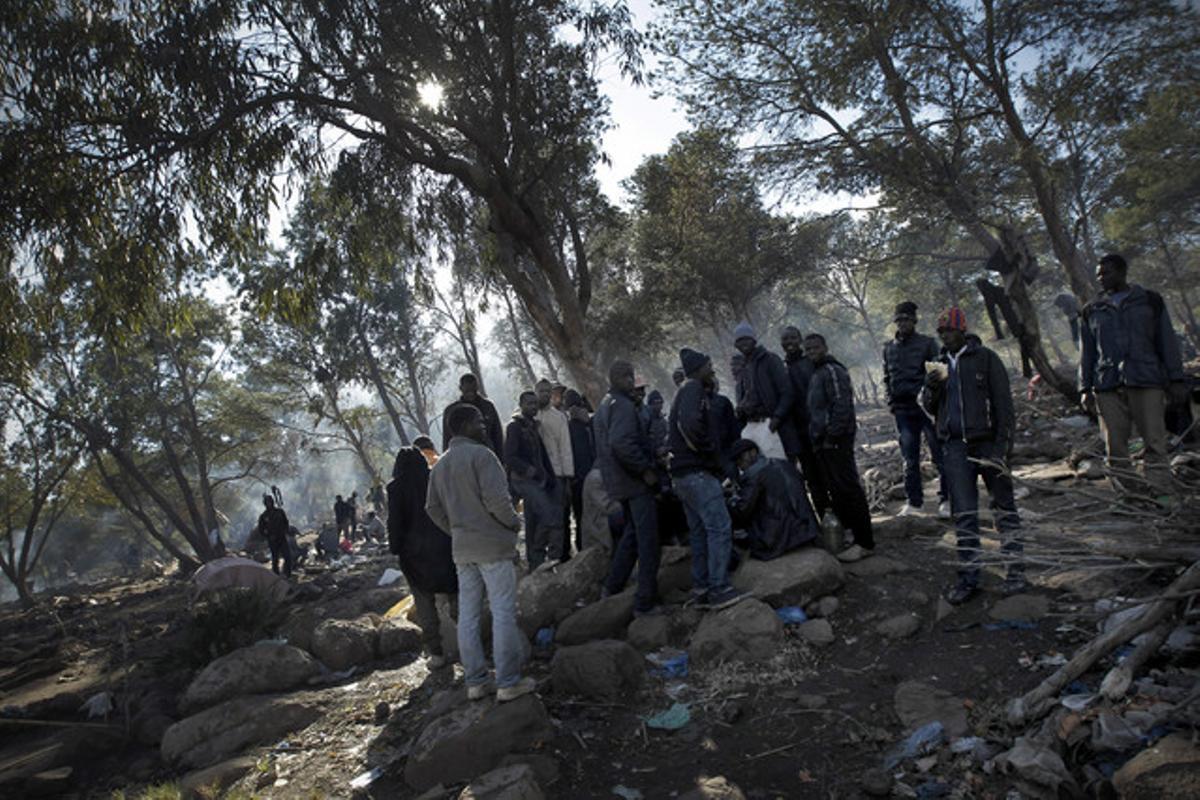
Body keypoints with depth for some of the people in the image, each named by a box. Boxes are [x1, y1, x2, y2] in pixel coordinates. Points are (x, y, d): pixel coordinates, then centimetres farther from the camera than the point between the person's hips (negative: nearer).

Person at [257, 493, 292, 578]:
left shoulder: (280, 511, 3)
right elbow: (260, 530, 3)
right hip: (273, 541, -1)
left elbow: (286, 522, 15)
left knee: (288, 557, -8)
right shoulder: (263, 516, -2)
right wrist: (268, 537, -9)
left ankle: (287, 574, 5)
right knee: (275, 559, 6)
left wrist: (285, 532, 0)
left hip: (283, 538, 1)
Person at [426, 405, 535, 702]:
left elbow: (433, 508, 14)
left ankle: (475, 682, 18)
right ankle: (508, 682, 1)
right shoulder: (481, 455, -13)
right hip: (492, 545, -8)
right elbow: (496, 499, -21)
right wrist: (515, 522, -5)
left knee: (468, 615, 10)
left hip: (462, 549, 8)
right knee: (503, 613, -2)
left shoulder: (440, 465, 12)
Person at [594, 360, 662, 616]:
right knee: (648, 538, -3)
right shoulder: (623, 405, -17)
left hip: (618, 480, 10)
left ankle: (612, 587, 26)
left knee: (632, 532, 22)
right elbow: (622, 443, -31)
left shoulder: (605, 404, 15)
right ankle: (645, 602, 1)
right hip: (636, 480, -10)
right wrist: (645, 469, -21)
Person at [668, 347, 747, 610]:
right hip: (699, 473, -10)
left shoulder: (686, 392, 22)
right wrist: (716, 459, -15)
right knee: (720, 527, -9)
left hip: (683, 475, 10)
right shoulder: (694, 389, -9)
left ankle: (701, 589, 15)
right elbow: (690, 424, -26)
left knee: (699, 532, 11)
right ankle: (719, 589, -9)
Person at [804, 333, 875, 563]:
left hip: (836, 441, -10)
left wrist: (832, 435, -21)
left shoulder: (832, 371, -11)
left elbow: (842, 405, -20)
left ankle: (864, 543, -3)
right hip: (824, 442, 10)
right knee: (837, 490, 14)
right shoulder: (817, 373, 20)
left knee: (849, 489, -7)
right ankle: (847, 531, 24)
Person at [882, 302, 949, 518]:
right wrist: (890, 401, 8)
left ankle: (945, 500, 8)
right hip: (902, 409, 4)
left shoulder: (927, 343, 2)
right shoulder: (889, 348, 13)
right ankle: (914, 501, 15)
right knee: (909, 459, 7)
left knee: (939, 455, -1)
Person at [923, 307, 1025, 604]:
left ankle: (1015, 571, 15)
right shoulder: (940, 363, 13)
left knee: (1004, 506, 5)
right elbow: (931, 408, 15)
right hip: (955, 446, 3)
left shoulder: (985, 358, -1)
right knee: (963, 513, 3)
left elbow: (1003, 402, -4)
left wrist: (1002, 444, -13)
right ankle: (968, 576, 7)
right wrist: (931, 388, -7)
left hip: (986, 442, -3)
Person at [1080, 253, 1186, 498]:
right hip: (1107, 385, 2)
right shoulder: (1092, 310, 17)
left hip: (1147, 381, -2)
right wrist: (1086, 388, 9)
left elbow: (1167, 342, 11)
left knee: (1155, 442, -6)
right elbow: (1087, 353, 17)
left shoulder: (1150, 301, 12)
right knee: (1115, 446, -1)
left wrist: (1176, 379, 3)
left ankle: (1163, 496, -4)